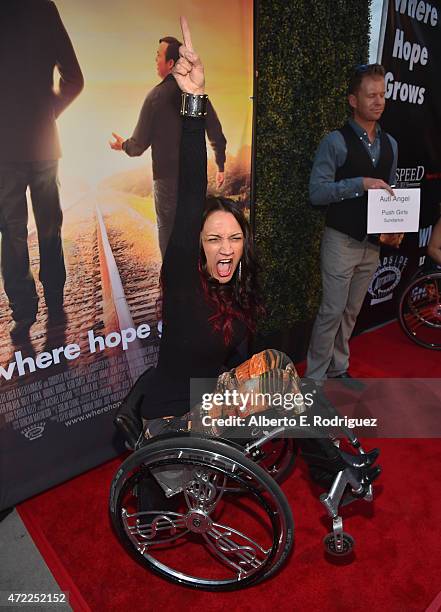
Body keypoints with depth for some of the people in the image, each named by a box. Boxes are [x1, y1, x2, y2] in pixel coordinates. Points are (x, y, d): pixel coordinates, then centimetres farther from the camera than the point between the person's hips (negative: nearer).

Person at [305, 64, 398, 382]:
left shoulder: (390, 144, 11)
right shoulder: (336, 142, -9)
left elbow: (391, 192, 18)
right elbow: (317, 192, -16)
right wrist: (360, 183, -24)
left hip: (374, 243, 6)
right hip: (342, 241, -6)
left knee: (352, 311, 15)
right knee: (332, 312, -2)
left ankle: (338, 369, 31)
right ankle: (315, 377, 13)